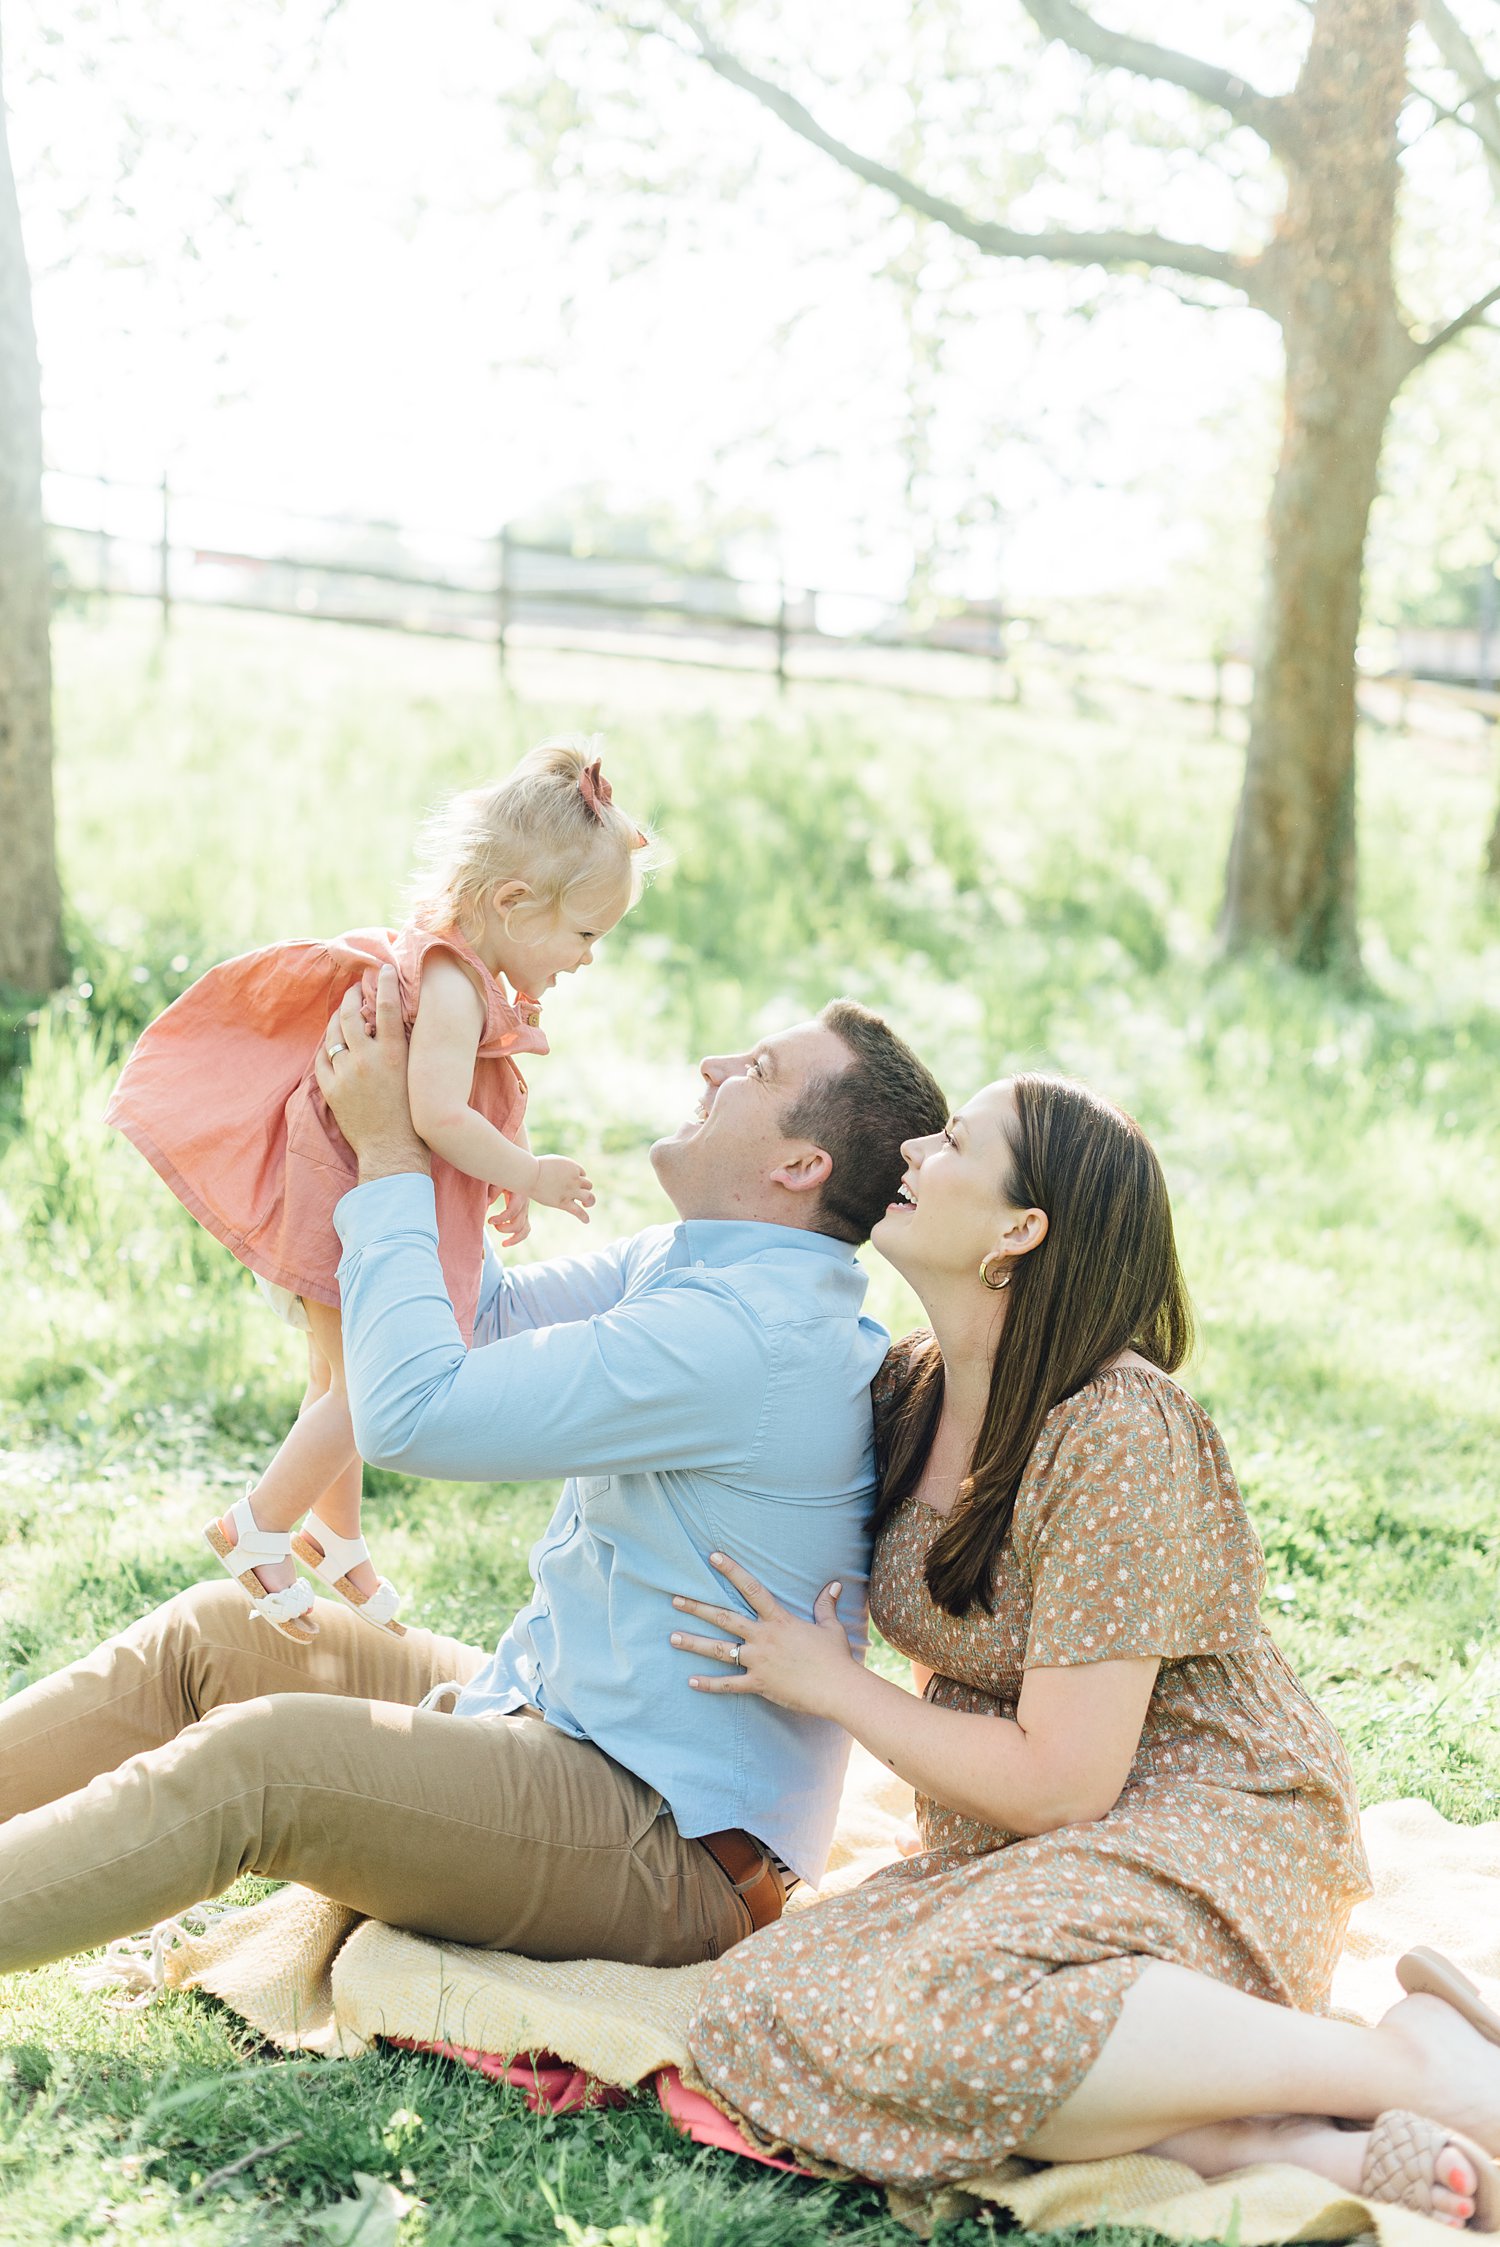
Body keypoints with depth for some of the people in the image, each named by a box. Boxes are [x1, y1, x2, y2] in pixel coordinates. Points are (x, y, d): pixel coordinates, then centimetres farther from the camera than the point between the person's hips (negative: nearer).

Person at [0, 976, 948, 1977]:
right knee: (217, 1630, 4)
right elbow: (488, 1314, 17)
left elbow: (413, 1412, -25)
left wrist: (391, 1153, -13)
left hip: (672, 1847, -10)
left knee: (255, 1763, -25)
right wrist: (393, 1117, 3)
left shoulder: (756, 1334, -26)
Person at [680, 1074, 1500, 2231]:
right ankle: (1272, 2147, -23)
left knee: (942, 2013, -37)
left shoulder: (1118, 1439, -21)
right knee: (767, 2005, -21)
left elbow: (1060, 1785, -19)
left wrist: (831, 1685, -9)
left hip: (1204, 1836, -8)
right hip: (1021, 1861, 8)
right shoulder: (909, 1395, 5)